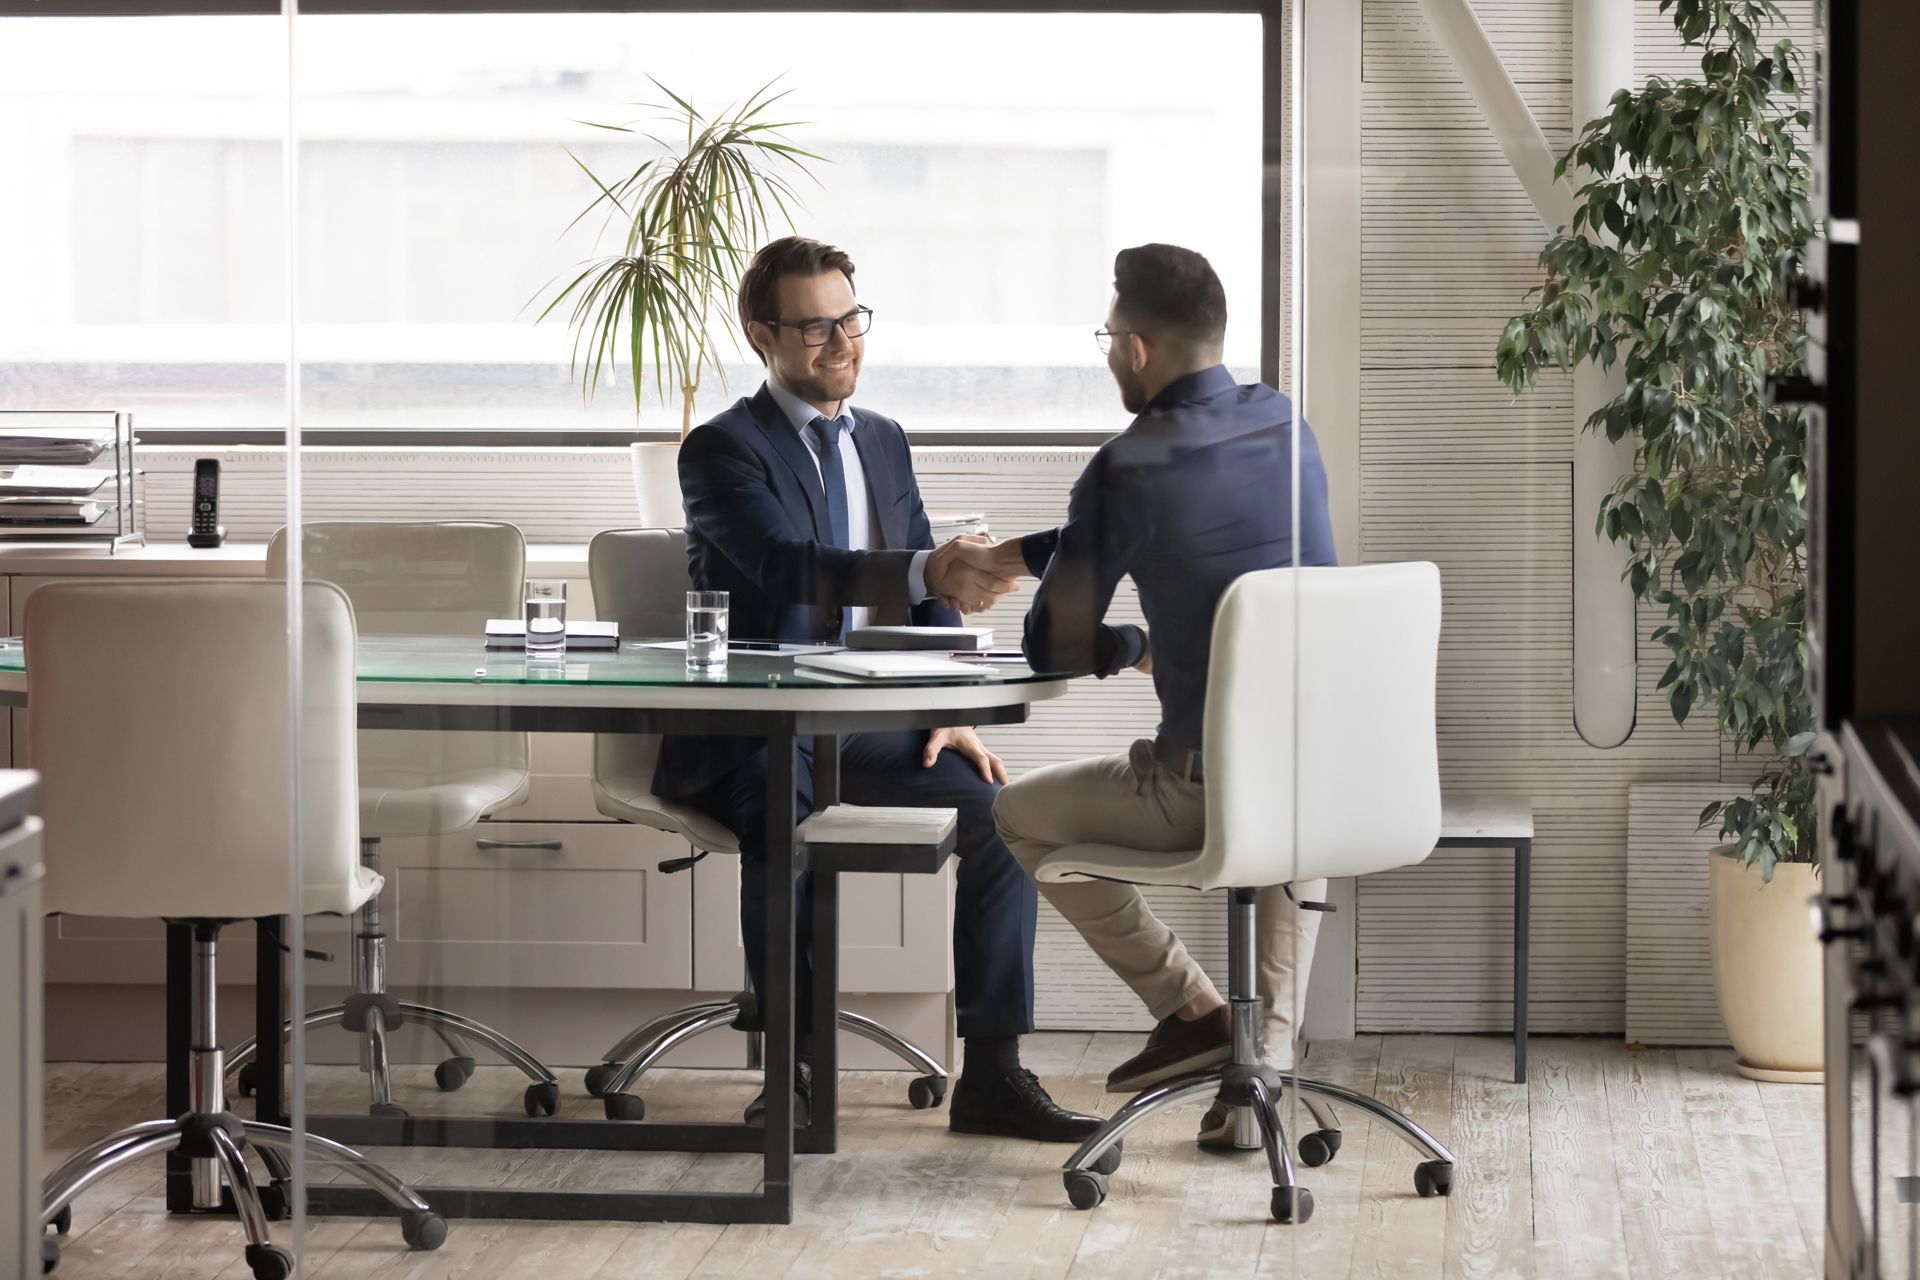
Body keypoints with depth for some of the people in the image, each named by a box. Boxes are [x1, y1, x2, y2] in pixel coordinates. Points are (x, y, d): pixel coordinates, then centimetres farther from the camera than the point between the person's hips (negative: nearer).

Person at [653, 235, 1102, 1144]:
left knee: (1000, 810, -15)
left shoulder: (883, 442, 14)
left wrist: (950, 713, -2)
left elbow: (926, 601, 16)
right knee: (780, 827, -36)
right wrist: (928, 574, -42)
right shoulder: (721, 451, -8)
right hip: (751, 730, -6)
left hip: (866, 724, 6)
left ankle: (992, 1076, -11)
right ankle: (794, 1069, -21)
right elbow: (791, 565, -26)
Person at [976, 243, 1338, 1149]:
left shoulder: (1126, 470, -12)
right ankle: (1265, 1069, 28)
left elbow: (1053, 650, -3)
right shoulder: (1285, 427, 7)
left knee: (1019, 815, 20)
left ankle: (1192, 1010, 18)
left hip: (1207, 790, -5)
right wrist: (1014, 555, 33)